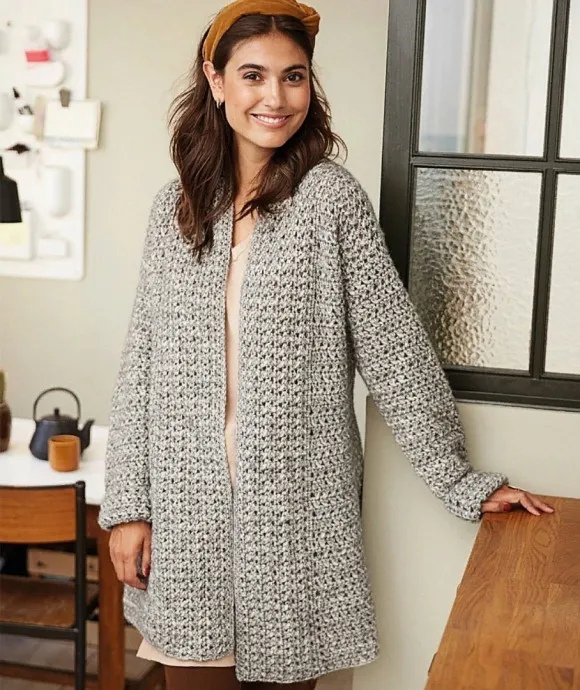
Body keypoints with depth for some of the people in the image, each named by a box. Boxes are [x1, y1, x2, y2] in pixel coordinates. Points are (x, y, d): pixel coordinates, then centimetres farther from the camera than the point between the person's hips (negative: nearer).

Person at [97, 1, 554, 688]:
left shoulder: (331, 197, -5)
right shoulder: (176, 206, 5)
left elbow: (394, 349, -4)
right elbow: (142, 364, 6)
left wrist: (460, 481, -3)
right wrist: (127, 504, 2)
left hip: (294, 506, -2)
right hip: (186, 506, 3)